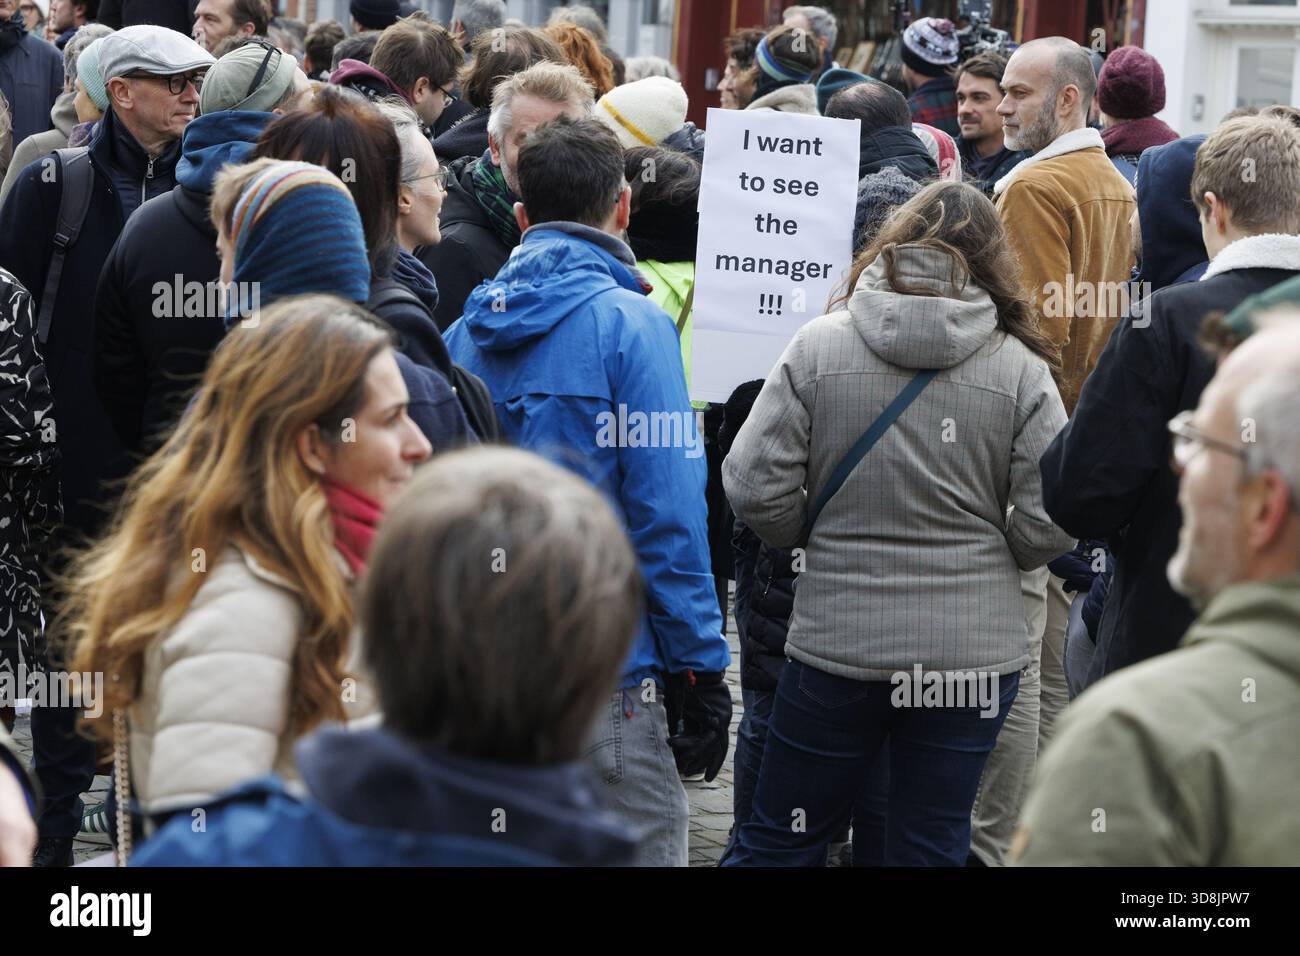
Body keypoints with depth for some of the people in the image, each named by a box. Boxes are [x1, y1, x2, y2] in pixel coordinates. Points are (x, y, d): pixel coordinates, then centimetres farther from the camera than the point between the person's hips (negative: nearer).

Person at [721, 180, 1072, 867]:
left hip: (837, 641, -1)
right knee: (931, 848, 10)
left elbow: (755, 488, -8)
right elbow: (1049, 525, -7)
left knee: (779, 841, 12)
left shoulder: (817, 346, -5)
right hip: (974, 649, 1)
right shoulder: (1021, 367, -4)